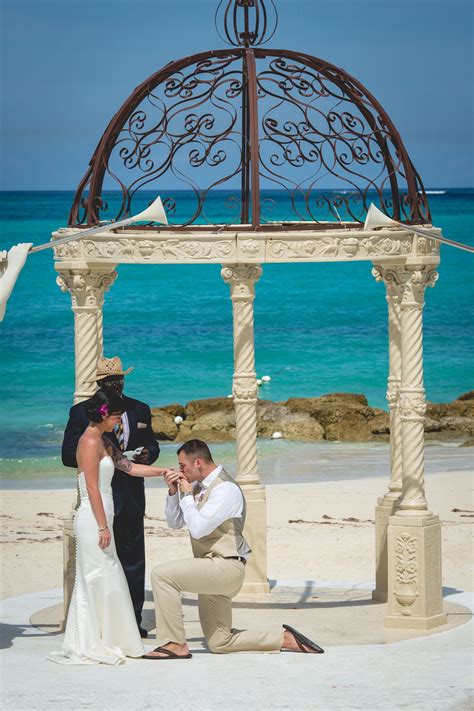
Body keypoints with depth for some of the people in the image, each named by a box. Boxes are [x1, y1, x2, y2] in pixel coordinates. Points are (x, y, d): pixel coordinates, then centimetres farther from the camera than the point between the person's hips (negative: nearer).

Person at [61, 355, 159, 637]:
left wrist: (147, 454, -6)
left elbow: (152, 445, 19)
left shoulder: (140, 410, 12)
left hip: (131, 496, 4)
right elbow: (69, 455, -3)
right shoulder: (81, 412, 1)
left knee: (133, 561, 6)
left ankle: (132, 621, 12)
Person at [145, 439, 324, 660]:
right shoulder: (199, 487, 10)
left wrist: (187, 495, -13)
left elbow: (197, 528, -24)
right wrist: (173, 491, 2)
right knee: (219, 643, 12)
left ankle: (176, 645, -18)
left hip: (225, 566, -10)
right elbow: (174, 523, 16)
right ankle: (285, 639, 17)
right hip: (213, 573, 10)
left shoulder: (225, 489, -16)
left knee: (161, 575, -23)